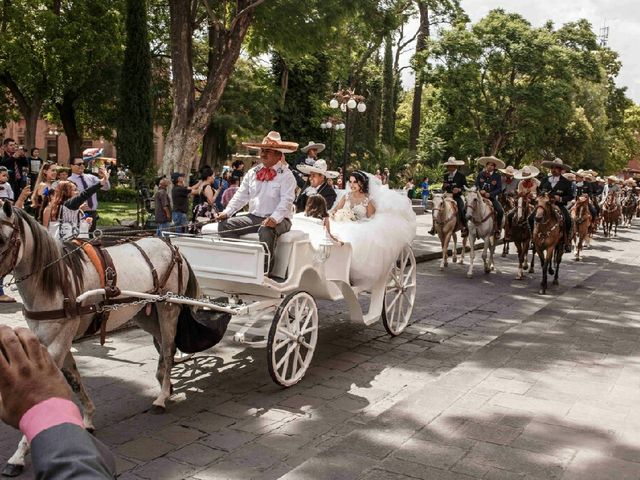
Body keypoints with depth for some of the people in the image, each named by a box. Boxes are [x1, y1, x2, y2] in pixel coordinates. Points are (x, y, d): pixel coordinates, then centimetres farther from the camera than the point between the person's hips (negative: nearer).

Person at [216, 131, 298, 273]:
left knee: (266, 231, -38)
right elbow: (241, 196, 13)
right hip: (254, 217, 6)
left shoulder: (286, 175, -5)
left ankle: (264, 270, -24)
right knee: (225, 225, -9)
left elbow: (286, 201, -16)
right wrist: (227, 212, -1)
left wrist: (274, 218, -31)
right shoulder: (252, 172, 14)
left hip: (278, 219, -6)